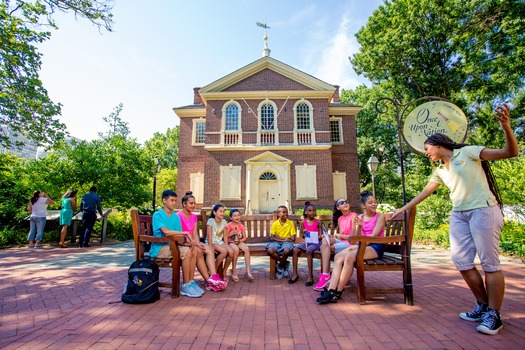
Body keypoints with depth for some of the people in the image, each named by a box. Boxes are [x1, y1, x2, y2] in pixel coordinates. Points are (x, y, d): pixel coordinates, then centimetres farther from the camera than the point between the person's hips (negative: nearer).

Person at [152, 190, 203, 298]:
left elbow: (179, 235, 4)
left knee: (193, 251, -15)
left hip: (171, 245, 6)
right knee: (186, 252, -25)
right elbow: (166, 232, -23)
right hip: (159, 248, -6)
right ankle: (185, 286, -16)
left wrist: (187, 240, -17)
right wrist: (186, 233, -23)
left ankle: (191, 282, -6)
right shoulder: (157, 215, -10)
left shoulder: (176, 217, 10)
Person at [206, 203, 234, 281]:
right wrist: (211, 247, -22)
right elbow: (209, 236, -14)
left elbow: (225, 235, 6)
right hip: (212, 242, -5)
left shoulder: (224, 221, 6)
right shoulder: (210, 221, -10)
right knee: (224, 251, -32)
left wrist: (226, 245, -6)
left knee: (231, 251, -23)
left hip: (220, 242, 5)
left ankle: (225, 271, -2)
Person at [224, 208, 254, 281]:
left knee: (247, 248, -28)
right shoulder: (229, 225, -4)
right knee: (236, 249, -37)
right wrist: (232, 233, -17)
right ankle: (234, 271, -21)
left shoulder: (241, 226, 7)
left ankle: (248, 270, -25)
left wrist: (240, 240, -10)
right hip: (231, 242, -4)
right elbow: (225, 236, -6)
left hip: (239, 242, 4)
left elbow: (244, 237, 9)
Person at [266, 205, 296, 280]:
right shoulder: (275, 223, 1)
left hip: (287, 242, -1)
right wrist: (283, 239, -16)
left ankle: (280, 266, -4)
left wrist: (280, 238, -12)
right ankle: (285, 264, -5)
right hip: (277, 242, 1)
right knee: (270, 250, -31)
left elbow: (293, 238, -3)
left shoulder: (291, 223, 0)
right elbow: (272, 238, -4)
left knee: (287, 251, -36)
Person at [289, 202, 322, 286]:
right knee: (295, 249, -22)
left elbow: (320, 235, 0)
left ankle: (310, 276, -24)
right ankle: (295, 274, -14)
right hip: (306, 241, 3)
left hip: (315, 242, -3)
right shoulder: (303, 222, 5)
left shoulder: (317, 222, 0)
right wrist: (304, 233, -12)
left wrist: (319, 237, -22)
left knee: (308, 251, -33)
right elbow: (301, 236, 10)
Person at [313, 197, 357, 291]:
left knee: (325, 247, -21)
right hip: (341, 241, 6)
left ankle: (325, 276, -11)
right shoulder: (340, 218, 13)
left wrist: (339, 235, -5)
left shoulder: (353, 215, -6)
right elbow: (340, 236, 7)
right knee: (325, 240, -21)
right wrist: (336, 236, -12)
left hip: (351, 243, -6)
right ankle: (325, 276, -25)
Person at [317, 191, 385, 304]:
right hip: (362, 245, 6)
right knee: (338, 257, -18)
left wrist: (358, 246, -14)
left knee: (349, 257, -30)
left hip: (375, 246, -6)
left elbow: (373, 235, -11)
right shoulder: (360, 217, 13)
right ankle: (331, 290, -24)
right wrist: (359, 226, -11)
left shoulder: (380, 216, -1)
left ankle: (338, 292, -20)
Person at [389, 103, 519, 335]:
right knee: (461, 260, 3)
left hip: (483, 210, -7)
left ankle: (493, 314, 7)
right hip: (459, 214, 7)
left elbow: (510, 153, -10)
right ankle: (483, 305, 19)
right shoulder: (440, 170, 17)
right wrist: (403, 209, 24)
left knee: (489, 262, -3)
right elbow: (424, 193, 21)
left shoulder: (468, 152, -2)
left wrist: (506, 126, -26)